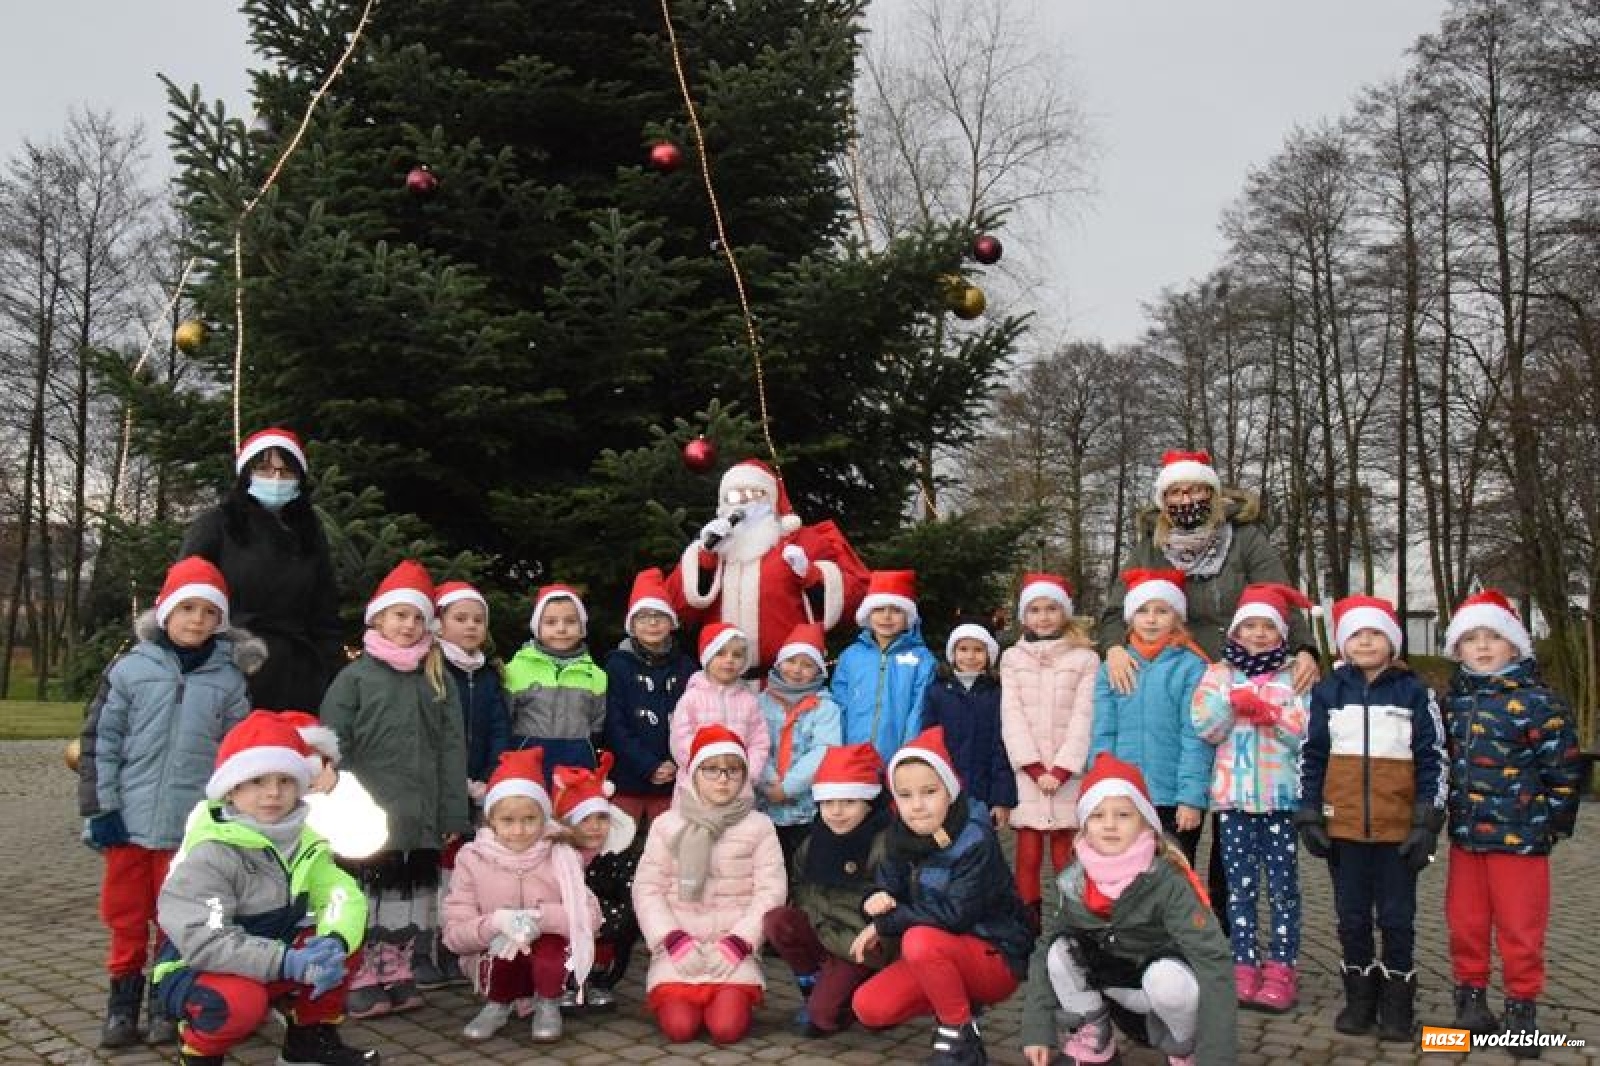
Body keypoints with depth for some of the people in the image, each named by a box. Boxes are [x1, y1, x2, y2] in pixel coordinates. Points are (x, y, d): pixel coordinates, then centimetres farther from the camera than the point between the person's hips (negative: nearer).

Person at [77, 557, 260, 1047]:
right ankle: (123, 1002, 27)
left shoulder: (228, 678, 0)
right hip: (129, 821, 0)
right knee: (127, 916, 12)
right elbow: (99, 741, 1)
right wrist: (100, 809, -2)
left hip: (192, 825, 0)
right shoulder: (130, 668, -1)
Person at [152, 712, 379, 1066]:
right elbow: (204, 942, -32)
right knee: (241, 1001, -37)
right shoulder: (208, 854, -24)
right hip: (194, 972, -6)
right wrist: (288, 963, -41)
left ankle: (312, 1037, 9)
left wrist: (334, 942, -36)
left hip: (267, 964, 6)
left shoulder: (303, 841, -2)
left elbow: (343, 895, -13)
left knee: (345, 942, -12)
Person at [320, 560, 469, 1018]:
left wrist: (452, 814, 1)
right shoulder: (355, 676, 0)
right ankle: (364, 981, 12)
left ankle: (400, 977, 21)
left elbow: (451, 751, 6)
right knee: (367, 897, 2)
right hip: (367, 816, -3)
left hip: (421, 817, 3)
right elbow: (332, 748, -3)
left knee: (411, 898, 9)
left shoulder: (439, 680, 9)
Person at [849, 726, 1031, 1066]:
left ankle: (962, 1036, -13)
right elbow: (889, 886, -1)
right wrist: (878, 900, -26)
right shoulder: (902, 836, -2)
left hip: (996, 958, -7)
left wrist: (885, 924, -21)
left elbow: (955, 915, -28)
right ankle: (957, 1000, 10)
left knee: (920, 941, -34)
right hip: (942, 956, 7)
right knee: (868, 1008, -10)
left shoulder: (976, 841, -22)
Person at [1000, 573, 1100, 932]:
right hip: (1026, 771, 1)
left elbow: (1083, 716, -3)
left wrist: (1059, 770, -12)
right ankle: (1028, 930, 5)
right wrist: (1036, 769, -10)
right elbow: (1012, 715, 1)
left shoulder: (1085, 658, 5)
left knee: (1065, 859, -3)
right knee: (1028, 856, -1)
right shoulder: (1012, 658, 10)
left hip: (1067, 771, -1)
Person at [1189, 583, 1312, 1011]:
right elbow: (1204, 728, -3)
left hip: (1281, 794, -1)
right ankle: (1244, 968, 11)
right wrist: (1233, 701, -17)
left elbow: (1306, 734, -5)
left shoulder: (1294, 677, 4)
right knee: (1240, 885, 5)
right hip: (1234, 793, 1)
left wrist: (1269, 710, -18)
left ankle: (1281, 969, 10)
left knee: (1282, 885, 2)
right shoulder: (1219, 674, 8)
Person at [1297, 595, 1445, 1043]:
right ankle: (1360, 998, 23)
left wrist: (1428, 822, -6)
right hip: (1342, 825, 2)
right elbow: (1311, 756, 7)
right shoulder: (1328, 690, 4)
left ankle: (1396, 1004, 19)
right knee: (1352, 917, 10)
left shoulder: (1414, 691, 0)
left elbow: (1433, 759, 0)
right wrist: (1308, 816, 1)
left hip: (1399, 827, -2)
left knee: (1397, 918, 6)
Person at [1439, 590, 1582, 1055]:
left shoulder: (1538, 702, -11)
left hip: (1520, 838, -5)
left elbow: (1563, 770, -9)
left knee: (1520, 932, 6)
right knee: (1464, 926, 13)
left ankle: (1522, 1012, 22)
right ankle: (1472, 1004, 27)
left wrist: (1552, 826, -5)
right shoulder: (1454, 701, 6)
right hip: (1464, 836, 5)